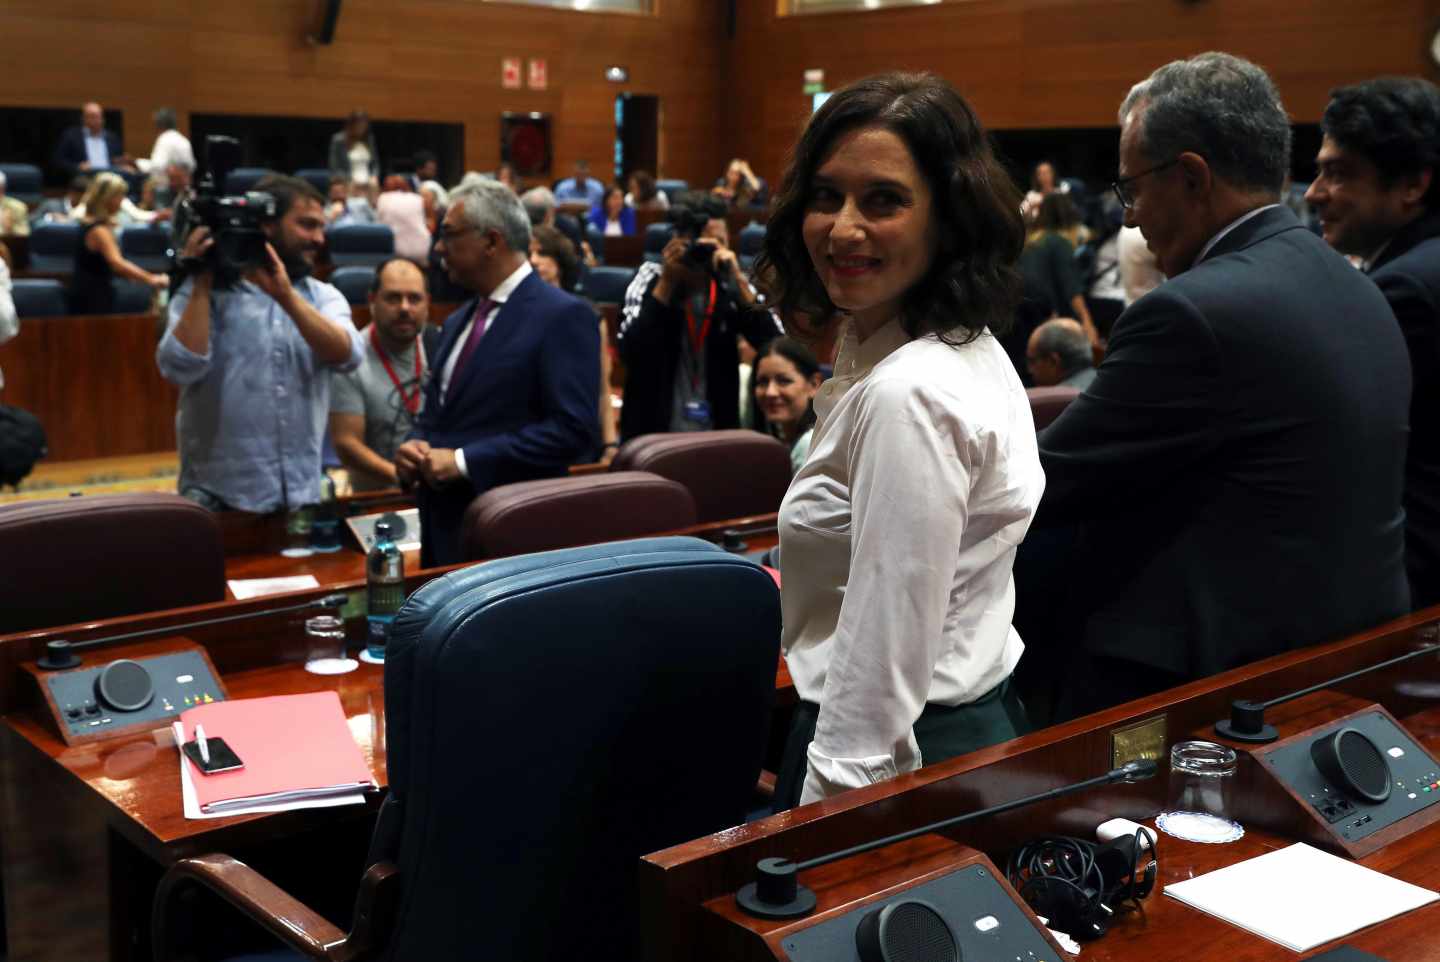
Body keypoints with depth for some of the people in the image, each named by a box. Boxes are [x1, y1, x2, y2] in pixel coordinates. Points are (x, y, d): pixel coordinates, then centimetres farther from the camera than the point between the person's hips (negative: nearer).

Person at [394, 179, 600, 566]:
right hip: (443, 525, 7)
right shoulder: (458, 320, 15)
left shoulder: (564, 316, -11)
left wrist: (464, 461, -19)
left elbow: (574, 430, -19)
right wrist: (414, 448, -1)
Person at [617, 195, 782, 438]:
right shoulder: (650, 278, -4)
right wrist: (667, 281, -18)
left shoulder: (731, 285, -2)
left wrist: (738, 281, -19)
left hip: (717, 433, 1)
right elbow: (630, 351, -17)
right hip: (652, 433, -1)